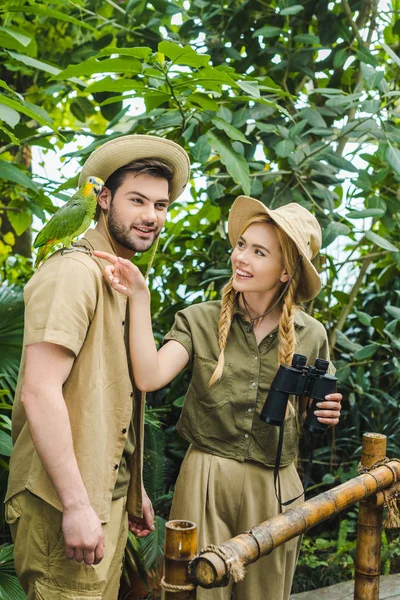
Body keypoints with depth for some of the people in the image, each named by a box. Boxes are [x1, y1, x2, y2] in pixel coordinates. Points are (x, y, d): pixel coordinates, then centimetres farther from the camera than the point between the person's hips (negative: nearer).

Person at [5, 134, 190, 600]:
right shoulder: (74, 271, -15)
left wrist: (133, 490, 18)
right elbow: (39, 392, -23)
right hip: (68, 507, -9)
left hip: (109, 498, 9)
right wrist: (76, 506, -23)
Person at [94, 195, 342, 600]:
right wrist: (139, 297, -21)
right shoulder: (200, 321, -5)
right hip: (206, 480, -1)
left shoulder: (310, 335, 0)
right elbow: (149, 377, -20)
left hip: (274, 486, 2)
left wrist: (325, 414, -10)